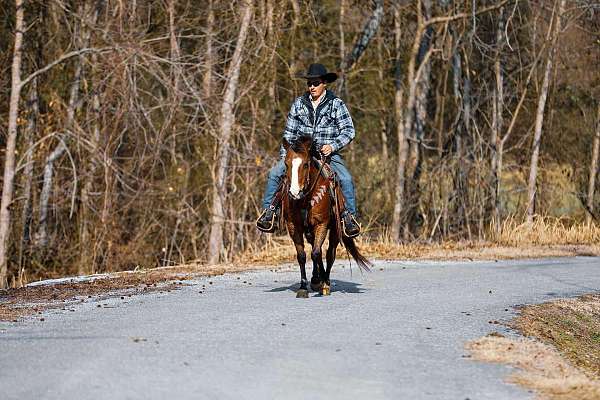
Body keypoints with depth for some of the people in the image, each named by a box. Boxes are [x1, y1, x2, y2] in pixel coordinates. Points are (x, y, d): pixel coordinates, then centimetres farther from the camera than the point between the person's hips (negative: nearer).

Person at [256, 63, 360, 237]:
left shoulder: (336, 104, 0)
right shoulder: (299, 104, 8)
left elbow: (348, 131, -3)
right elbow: (289, 132, 14)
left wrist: (333, 146, -18)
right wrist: (284, 155, 5)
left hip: (328, 153, -2)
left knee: (345, 179, -27)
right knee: (275, 173, -17)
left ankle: (349, 216, -17)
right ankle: (268, 211, -9)